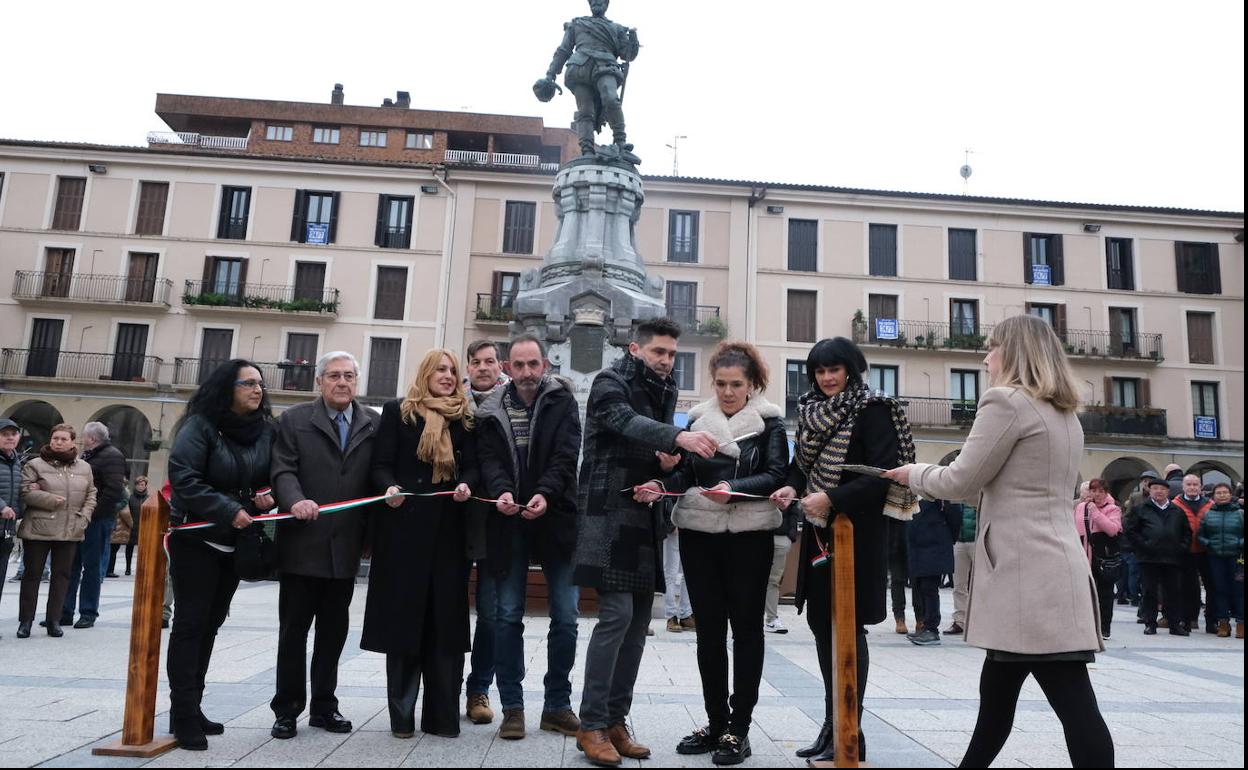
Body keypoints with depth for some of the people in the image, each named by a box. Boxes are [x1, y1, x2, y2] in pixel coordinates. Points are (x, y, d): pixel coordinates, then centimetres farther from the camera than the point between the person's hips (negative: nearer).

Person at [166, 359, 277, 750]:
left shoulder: (266, 429, 3)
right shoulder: (200, 426, -12)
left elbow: (273, 476, 14)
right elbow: (183, 479, -20)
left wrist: (267, 495, -8)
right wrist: (229, 510, -23)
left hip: (235, 542, 6)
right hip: (196, 538, -6)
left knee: (210, 624, 12)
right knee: (191, 623, -3)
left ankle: (192, 707, 22)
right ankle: (183, 717, 4)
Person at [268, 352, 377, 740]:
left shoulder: (373, 424, 7)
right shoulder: (294, 419, 1)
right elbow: (283, 471, -8)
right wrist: (296, 501, -27)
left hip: (345, 548, 3)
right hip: (302, 545, -2)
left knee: (334, 632, 12)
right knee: (293, 631, 7)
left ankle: (323, 706, 26)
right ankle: (287, 709, 20)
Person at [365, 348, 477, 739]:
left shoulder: (464, 418, 13)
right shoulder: (397, 411, 5)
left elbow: (471, 466, 8)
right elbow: (381, 464, -1)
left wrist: (466, 485, -13)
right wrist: (390, 488, -21)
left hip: (449, 529, 3)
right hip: (405, 525, -2)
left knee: (445, 619, 4)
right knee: (403, 616, 2)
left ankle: (442, 714, 12)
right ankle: (402, 714, 13)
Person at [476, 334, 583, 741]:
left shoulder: (562, 401, 2)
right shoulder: (492, 410, 6)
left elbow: (566, 455, -9)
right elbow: (489, 459, -3)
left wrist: (545, 493, -25)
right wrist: (500, 491, -23)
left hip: (556, 519, -1)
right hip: (509, 523, 1)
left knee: (565, 616, 3)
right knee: (508, 616, 4)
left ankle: (557, 705, 17)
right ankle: (512, 707, 16)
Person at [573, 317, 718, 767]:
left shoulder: (665, 392, 16)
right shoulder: (610, 382, -6)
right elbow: (628, 423, -27)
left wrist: (657, 480, -6)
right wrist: (679, 437, -44)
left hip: (644, 515, 7)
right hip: (609, 512, -7)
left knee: (639, 620, 6)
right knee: (617, 614, -13)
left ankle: (616, 720, 16)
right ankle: (592, 725, -2)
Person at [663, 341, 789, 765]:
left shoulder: (770, 421, 2)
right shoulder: (697, 419, 10)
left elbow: (777, 475, -9)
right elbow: (683, 475, 8)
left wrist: (734, 488, -23)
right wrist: (666, 479, -14)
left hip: (748, 536, -3)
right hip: (699, 535, 3)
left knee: (746, 627, 5)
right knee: (709, 628, 9)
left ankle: (739, 728, 13)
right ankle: (716, 722, 21)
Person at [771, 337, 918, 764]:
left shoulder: (871, 410, -10)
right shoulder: (812, 411, 11)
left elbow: (884, 473, -18)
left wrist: (832, 499, -24)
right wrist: (792, 487, -4)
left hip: (856, 533, -7)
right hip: (819, 532, 7)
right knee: (822, 625, 12)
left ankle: (850, 735, 10)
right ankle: (832, 725, 26)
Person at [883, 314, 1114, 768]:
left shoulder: (1007, 401, -10)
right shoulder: (1065, 414, 18)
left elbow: (961, 482, -9)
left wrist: (913, 474, 9)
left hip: (1028, 576, -9)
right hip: (1051, 569, 10)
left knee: (1075, 706, -6)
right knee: (995, 694, 19)